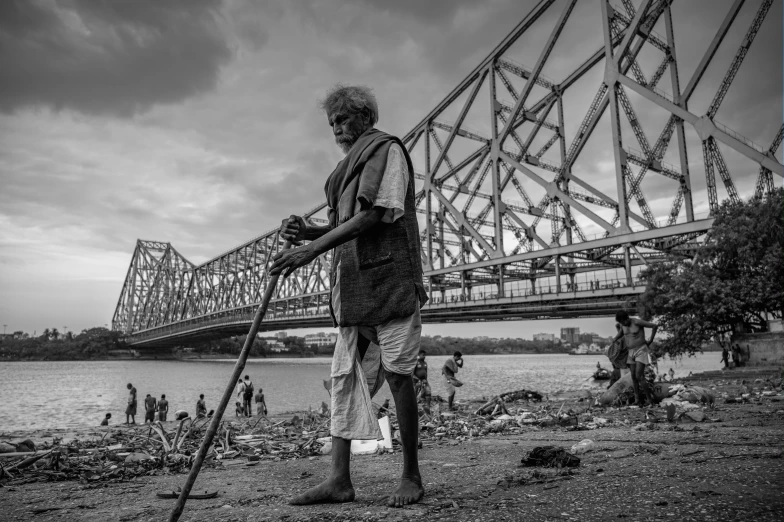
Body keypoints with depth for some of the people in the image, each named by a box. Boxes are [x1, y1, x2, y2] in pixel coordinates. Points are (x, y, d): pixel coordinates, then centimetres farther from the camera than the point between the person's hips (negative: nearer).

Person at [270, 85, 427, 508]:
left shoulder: (387, 149, -1)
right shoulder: (349, 165, 25)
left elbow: (374, 215, -15)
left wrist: (310, 250, -20)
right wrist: (306, 230, 0)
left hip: (389, 278, -8)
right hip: (352, 283, 8)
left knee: (396, 374, -3)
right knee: (345, 378, 3)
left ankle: (412, 477, 11)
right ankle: (339, 480, 8)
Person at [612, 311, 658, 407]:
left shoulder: (637, 322, -19)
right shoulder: (622, 324, 3)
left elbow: (655, 326, -14)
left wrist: (650, 340, -8)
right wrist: (614, 340, 17)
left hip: (641, 351, -7)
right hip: (631, 352, 7)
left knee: (639, 376, -14)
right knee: (633, 376, 2)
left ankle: (650, 399, -3)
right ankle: (637, 400, 6)